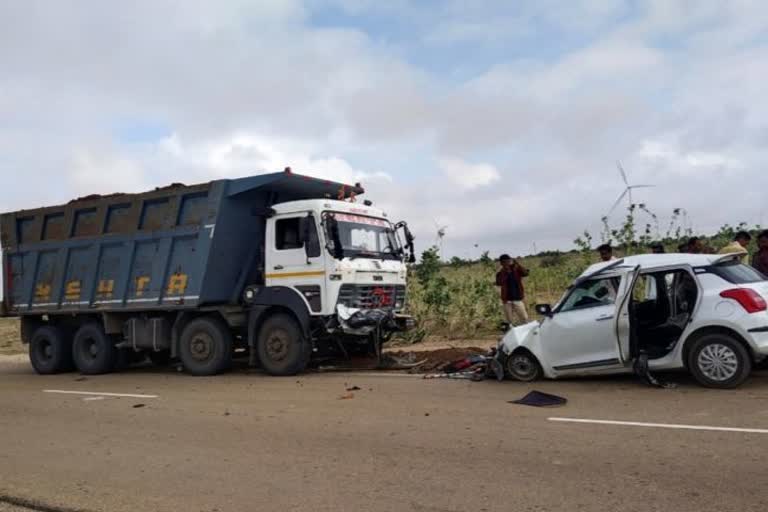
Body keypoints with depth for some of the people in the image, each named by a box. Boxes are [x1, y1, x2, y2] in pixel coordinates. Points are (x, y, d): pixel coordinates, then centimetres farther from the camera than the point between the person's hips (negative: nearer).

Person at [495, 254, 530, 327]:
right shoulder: (501, 273, 0)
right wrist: (504, 272, -23)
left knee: (524, 319, 2)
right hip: (507, 300, 1)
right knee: (509, 321, 9)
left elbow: (525, 273, -21)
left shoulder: (517, 270, -1)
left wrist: (517, 264, -30)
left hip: (518, 299, -1)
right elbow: (498, 283, -18)